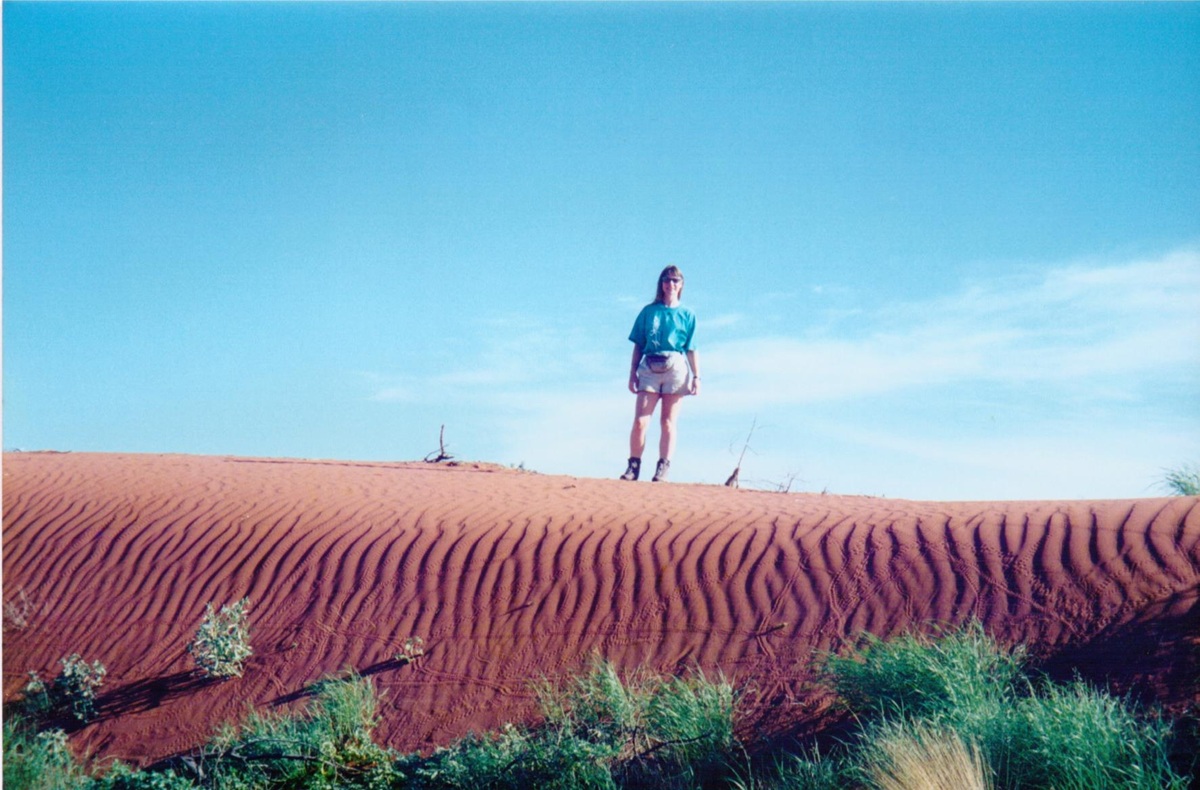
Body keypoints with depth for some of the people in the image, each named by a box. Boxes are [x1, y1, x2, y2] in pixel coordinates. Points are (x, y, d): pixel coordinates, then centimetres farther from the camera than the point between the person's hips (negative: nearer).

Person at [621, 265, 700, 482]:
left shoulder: (687, 315, 13)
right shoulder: (648, 311, 14)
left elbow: (692, 350, 10)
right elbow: (638, 346, 12)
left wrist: (696, 377, 1)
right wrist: (632, 374, 5)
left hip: (676, 368, 0)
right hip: (649, 368, 0)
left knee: (668, 422, -2)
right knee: (640, 421, -9)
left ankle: (663, 469, -2)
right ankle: (633, 466, -4)